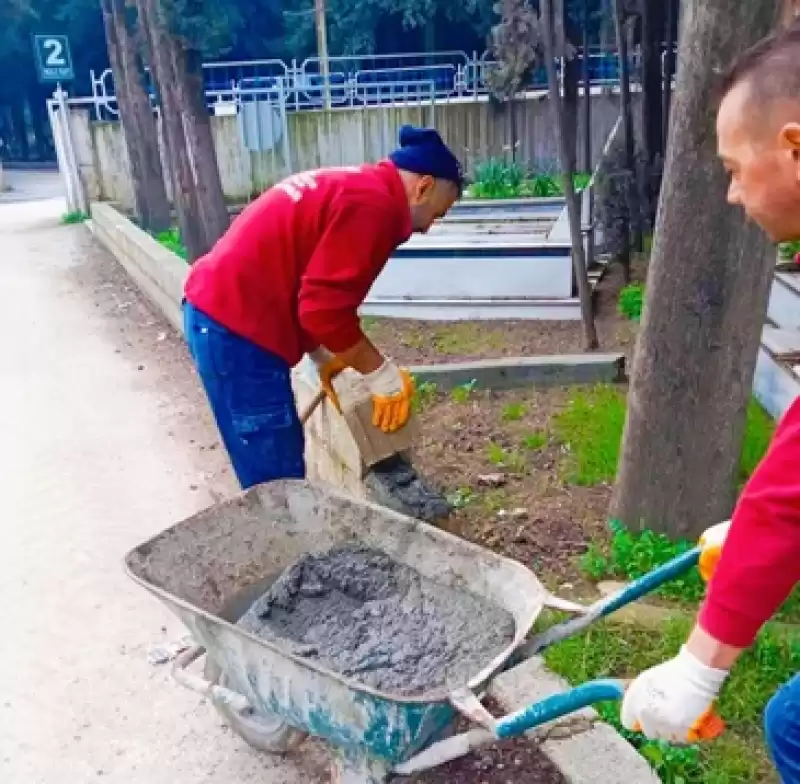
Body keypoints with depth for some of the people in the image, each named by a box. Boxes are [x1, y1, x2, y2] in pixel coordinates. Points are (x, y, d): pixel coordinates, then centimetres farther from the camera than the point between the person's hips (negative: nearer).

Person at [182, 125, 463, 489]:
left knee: (275, 470, 18)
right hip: (237, 326, -10)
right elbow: (325, 308, -18)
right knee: (278, 482, -2)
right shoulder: (374, 205, -14)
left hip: (219, 310, 10)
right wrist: (381, 373, -6)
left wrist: (323, 357, 21)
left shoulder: (354, 186, 18)